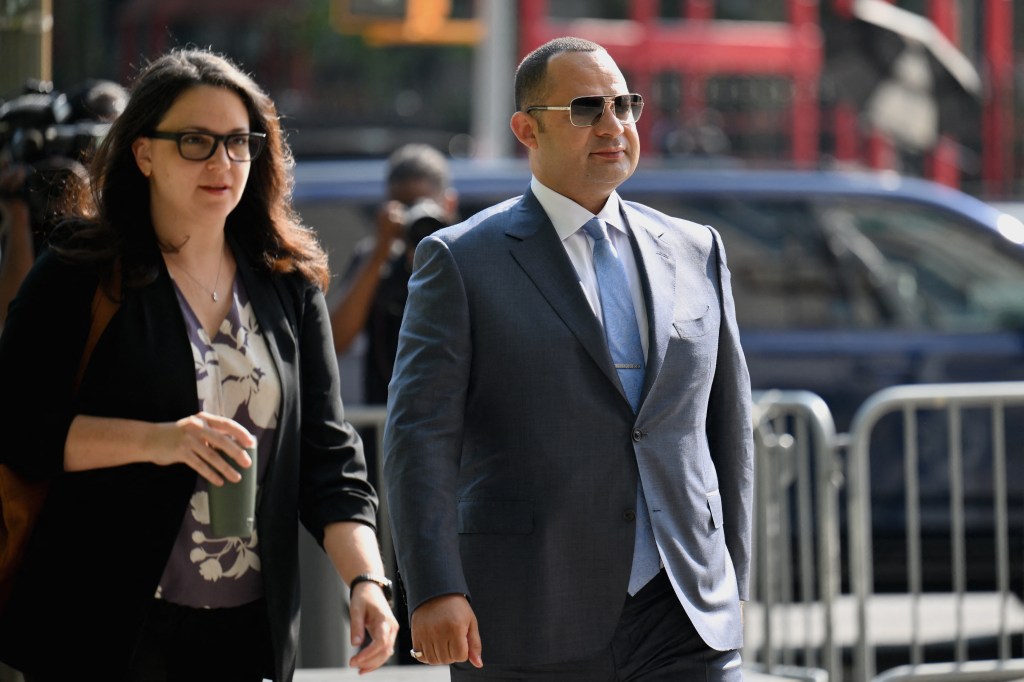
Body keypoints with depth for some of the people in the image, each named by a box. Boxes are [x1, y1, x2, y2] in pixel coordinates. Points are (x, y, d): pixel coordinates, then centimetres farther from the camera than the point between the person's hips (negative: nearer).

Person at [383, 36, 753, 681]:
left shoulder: (693, 252, 13)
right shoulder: (461, 261, 0)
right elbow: (421, 435, -7)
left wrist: (729, 590, 16)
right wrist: (435, 591, -18)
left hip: (681, 623, 3)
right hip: (529, 626, -3)